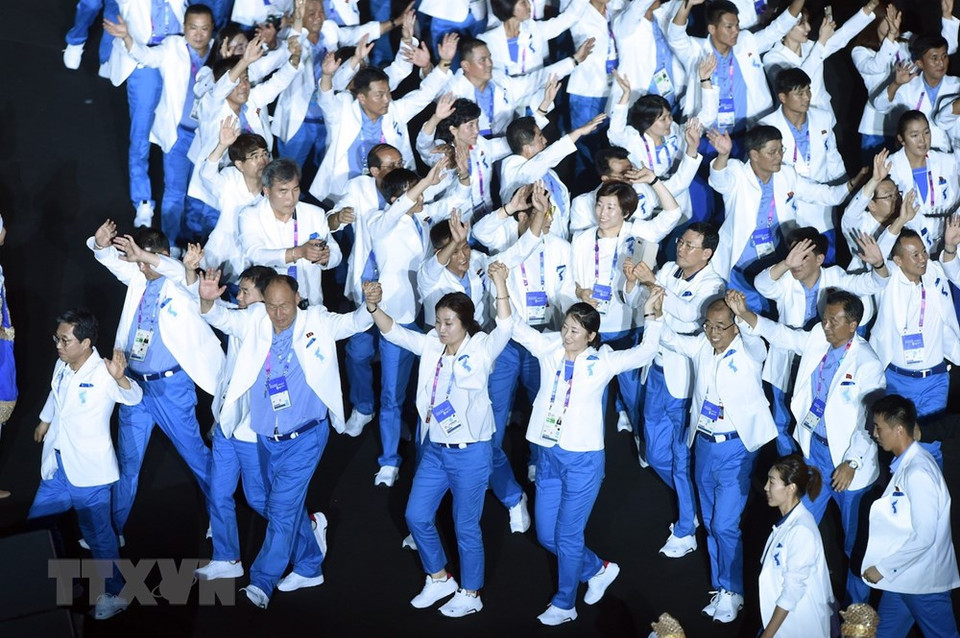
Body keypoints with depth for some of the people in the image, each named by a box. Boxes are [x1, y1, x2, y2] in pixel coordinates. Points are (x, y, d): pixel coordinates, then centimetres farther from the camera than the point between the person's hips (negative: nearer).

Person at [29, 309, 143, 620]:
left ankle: (115, 594, 22)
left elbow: (134, 397, -35)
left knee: (98, 536, 4)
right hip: (56, 468, 7)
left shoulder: (102, 374, -20)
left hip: (88, 473, -7)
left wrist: (120, 378, -57)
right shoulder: (61, 366, 1)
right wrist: (45, 420, 39)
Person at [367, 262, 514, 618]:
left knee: (466, 526, 6)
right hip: (434, 450, 6)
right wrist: (373, 308, -17)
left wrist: (501, 285, -41)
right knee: (416, 516, 13)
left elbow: (505, 328, -29)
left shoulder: (481, 349, -12)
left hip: (470, 453, -6)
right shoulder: (431, 346, 4)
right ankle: (439, 579, 34)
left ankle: (470, 594, 24)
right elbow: (394, 332, 2)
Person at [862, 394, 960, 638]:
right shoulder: (904, 463, 5)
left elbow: (924, 536, -24)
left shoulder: (918, 472, -23)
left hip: (923, 580, -9)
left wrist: (883, 568, -16)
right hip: (902, 575, 9)